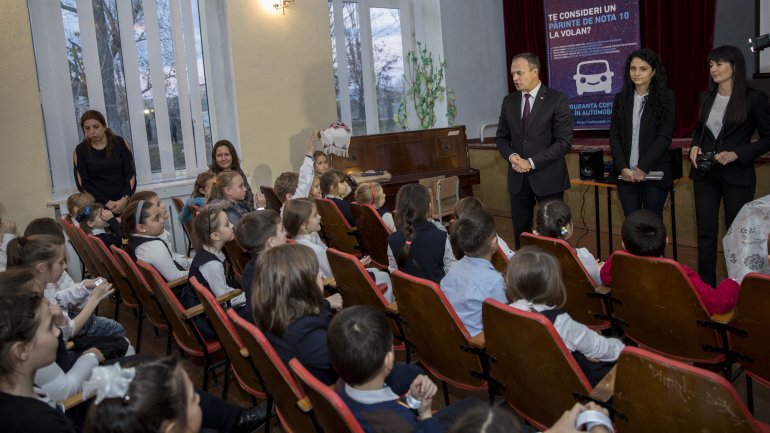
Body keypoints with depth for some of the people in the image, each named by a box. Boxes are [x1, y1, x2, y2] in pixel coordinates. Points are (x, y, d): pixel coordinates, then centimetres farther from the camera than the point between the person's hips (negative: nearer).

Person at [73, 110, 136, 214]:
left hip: (124, 203, 1)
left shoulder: (120, 143, 4)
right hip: (99, 207, 0)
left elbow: (131, 174, 1)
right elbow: (82, 184, 0)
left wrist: (124, 199, -12)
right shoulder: (80, 150, 3)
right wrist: (107, 203, -10)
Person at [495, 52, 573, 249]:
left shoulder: (557, 100, -6)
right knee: (520, 233, 8)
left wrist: (532, 162, -16)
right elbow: (501, 137, 14)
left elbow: (564, 142, -11)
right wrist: (511, 156, -7)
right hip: (518, 178, 4)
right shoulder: (509, 101, 9)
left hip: (547, 177, -4)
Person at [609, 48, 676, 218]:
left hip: (654, 173, -2)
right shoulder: (621, 98, 9)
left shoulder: (666, 97, 1)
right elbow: (614, 136, 5)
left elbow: (665, 137, -6)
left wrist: (643, 168, -13)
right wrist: (622, 168, -7)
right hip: (627, 174, 2)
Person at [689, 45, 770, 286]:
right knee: (706, 231, 5)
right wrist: (694, 146, 0)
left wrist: (737, 154, -16)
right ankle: (705, 287, 13)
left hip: (737, 174, -4)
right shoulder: (707, 98, 8)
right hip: (705, 173, 4)